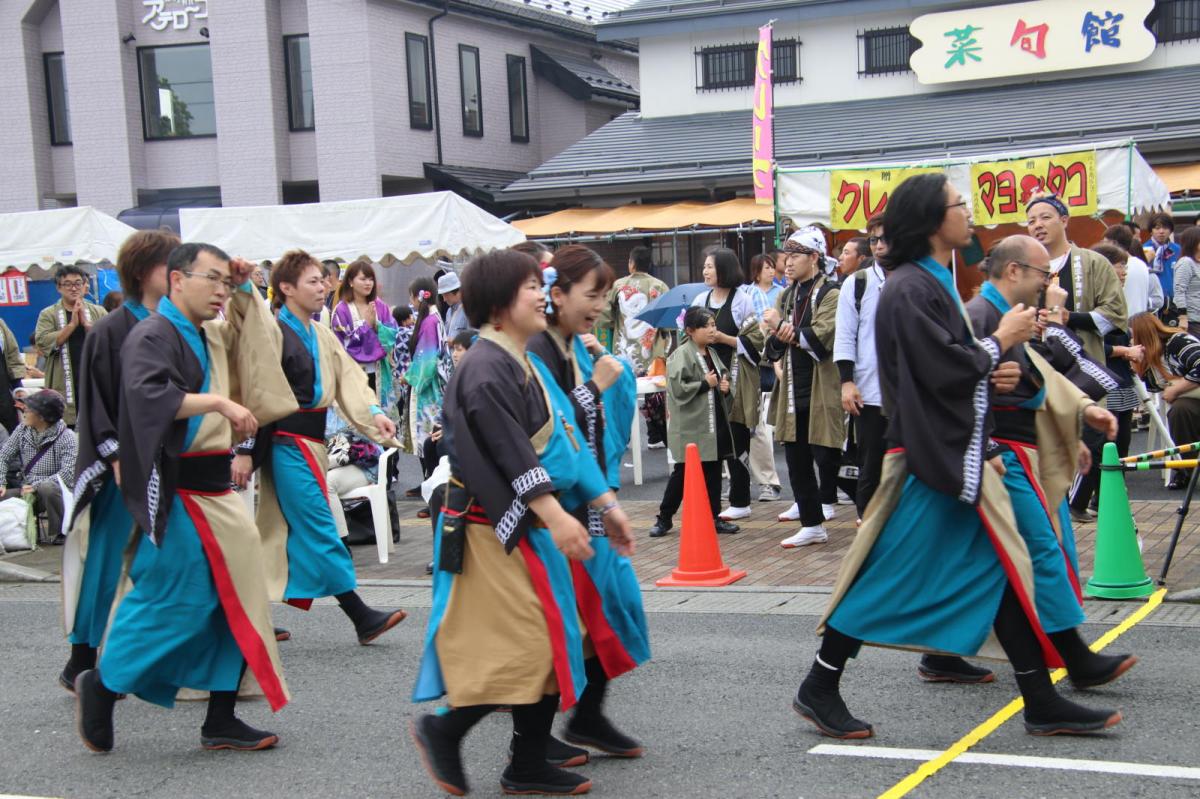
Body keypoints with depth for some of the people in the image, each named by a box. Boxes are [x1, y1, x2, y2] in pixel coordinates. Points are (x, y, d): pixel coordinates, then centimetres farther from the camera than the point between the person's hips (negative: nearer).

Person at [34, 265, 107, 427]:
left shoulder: (99, 312, 9)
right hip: (64, 387, -1)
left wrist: (86, 323, -12)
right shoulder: (48, 315, 6)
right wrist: (72, 324, -11)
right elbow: (43, 343, -10)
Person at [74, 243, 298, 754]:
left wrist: (245, 290, 16)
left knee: (233, 600, 8)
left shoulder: (211, 337, 14)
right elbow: (148, 394, -29)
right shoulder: (151, 337, -11)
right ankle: (101, 685, 17)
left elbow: (263, 342, 29)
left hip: (214, 489, 9)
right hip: (174, 491, -9)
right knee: (172, 599, -5)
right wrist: (218, 402, -29)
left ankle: (222, 721, 15)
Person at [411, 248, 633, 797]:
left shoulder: (524, 364, 15)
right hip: (498, 524, -10)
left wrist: (605, 504, 17)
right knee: (527, 643, -8)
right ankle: (443, 731, 7)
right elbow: (511, 454, -23)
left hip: (530, 524, 10)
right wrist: (556, 516, -28)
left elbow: (564, 439, 17)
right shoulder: (485, 370, -16)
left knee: (548, 643, 11)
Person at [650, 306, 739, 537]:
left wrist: (725, 387, 4)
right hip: (691, 427, -7)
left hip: (715, 424, 7)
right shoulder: (680, 356, -11)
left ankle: (714, 518, 18)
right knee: (683, 473, -1)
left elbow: (722, 379, 26)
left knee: (713, 472, 10)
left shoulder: (712, 354, 13)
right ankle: (664, 517, 11)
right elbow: (678, 389, -20)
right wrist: (705, 384, -14)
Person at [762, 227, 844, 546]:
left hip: (823, 391, -7)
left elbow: (821, 339, -20)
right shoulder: (787, 296, 16)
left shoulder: (830, 293, -7)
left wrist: (784, 329, -14)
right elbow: (774, 348, 11)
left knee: (827, 457, -4)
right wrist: (778, 336, -11)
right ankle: (811, 524, 14)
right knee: (796, 459, 8)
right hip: (793, 391, 7)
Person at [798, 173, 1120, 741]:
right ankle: (818, 690, 11)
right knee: (889, 577, -2)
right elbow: (945, 370, -22)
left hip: (958, 454, 10)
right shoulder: (909, 290, -16)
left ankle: (1043, 704, 14)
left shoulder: (936, 283, 14)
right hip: (929, 459, -10)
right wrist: (1001, 341, -8)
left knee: (1000, 568, 8)